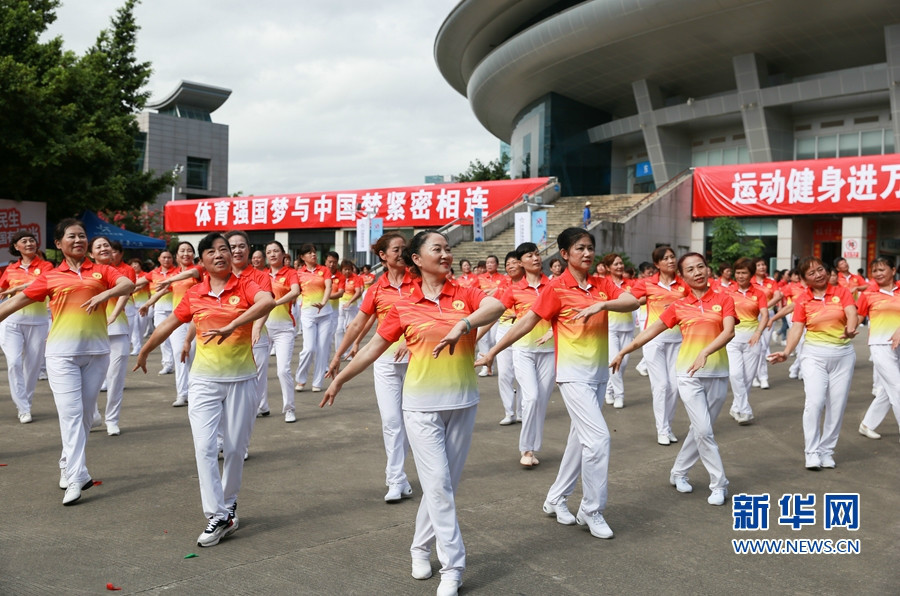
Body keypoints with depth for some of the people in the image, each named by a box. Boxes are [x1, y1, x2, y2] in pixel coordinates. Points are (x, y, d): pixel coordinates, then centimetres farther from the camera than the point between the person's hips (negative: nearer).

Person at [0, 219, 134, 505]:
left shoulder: (101, 271, 7)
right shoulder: (50, 277, 7)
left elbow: (128, 285, -10)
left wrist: (105, 294, -27)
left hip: (96, 350, 2)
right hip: (62, 352, -1)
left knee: (86, 413, 11)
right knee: (71, 414, -8)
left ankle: (68, 464, 29)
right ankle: (76, 478, -9)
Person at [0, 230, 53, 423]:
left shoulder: (45, 266, 1)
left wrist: (17, 289, -24)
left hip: (37, 321, -2)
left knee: (33, 364, 4)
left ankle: (25, 403, 21)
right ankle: (23, 409, -3)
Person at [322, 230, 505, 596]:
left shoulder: (466, 295, -1)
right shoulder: (403, 308, 0)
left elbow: (497, 306, -22)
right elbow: (373, 348, 8)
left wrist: (463, 325, -37)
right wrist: (339, 380, 12)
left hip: (462, 402, 2)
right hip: (422, 404, -2)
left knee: (447, 482, 11)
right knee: (438, 483, -5)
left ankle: (421, 547, 31)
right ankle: (452, 567, 5)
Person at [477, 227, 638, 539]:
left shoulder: (602, 285, 5)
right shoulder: (557, 288, -9)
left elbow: (632, 302, -9)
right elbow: (527, 320, -8)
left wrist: (601, 304, -26)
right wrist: (493, 352, -8)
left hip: (599, 372, 6)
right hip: (574, 374, -6)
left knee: (580, 437, 13)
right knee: (598, 437, -12)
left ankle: (556, 499, 29)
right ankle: (592, 511, 3)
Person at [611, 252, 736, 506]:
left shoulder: (723, 300, 0)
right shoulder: (678, 306, 3)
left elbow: (729, 331, -14)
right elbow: (651, 331, 7)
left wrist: (705, 353, -30)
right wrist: (622, 352, 5)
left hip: (717, 373, 1)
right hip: (689, 374, -1)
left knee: (700, 430, 9)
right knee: (704, 430, -6)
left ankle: (678, 473, 27)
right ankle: (719, 484, 7)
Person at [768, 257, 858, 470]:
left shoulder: (841, 292, 1)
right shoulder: (803, 300, 1)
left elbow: (852, 314, -15)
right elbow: (797, 327, -7)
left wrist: (851, 329, -37)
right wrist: (786, 352, -21)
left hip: (843, 354, 1)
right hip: (814, 354, -1)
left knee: (837, 405, 4)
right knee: (814, 401, -15)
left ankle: (826, 451, 17)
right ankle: (812, 452, -7)